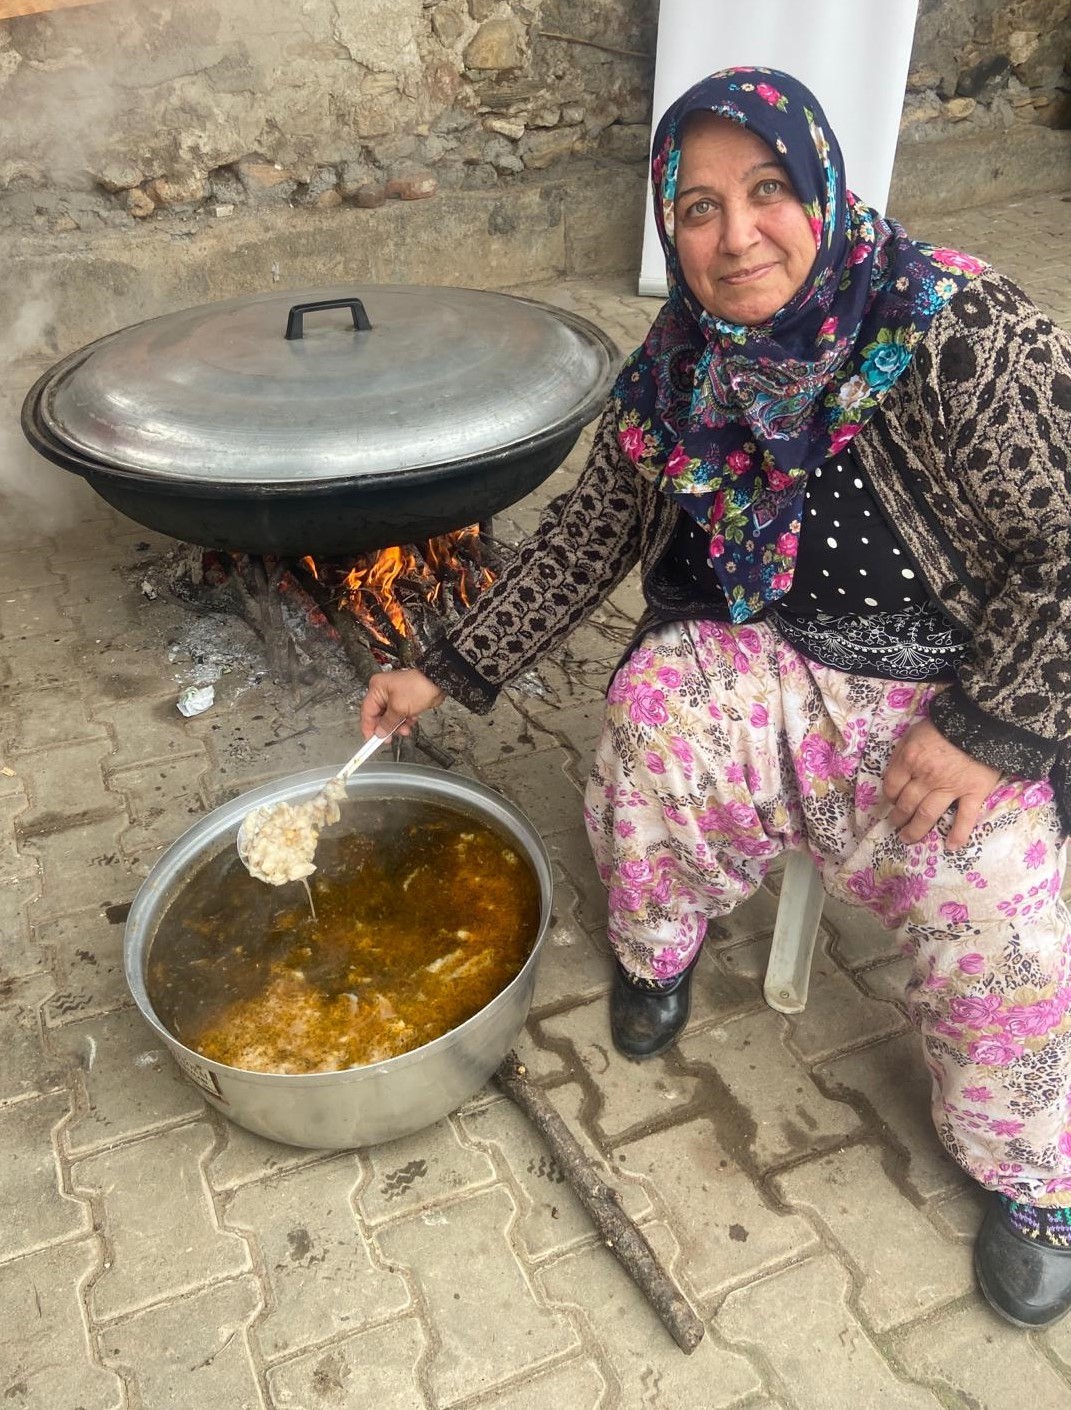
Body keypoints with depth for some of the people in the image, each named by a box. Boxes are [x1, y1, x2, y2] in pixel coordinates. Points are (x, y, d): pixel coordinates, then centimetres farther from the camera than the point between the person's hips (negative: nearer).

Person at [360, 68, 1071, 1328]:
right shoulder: (676, 375, -3)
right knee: (657, 705, -28)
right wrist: (451, 673, 6)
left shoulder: (955, 333, -20)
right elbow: (587, 534, 7)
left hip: (955, 700, -3)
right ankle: (659, 944, 6)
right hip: (761, 663, 4)